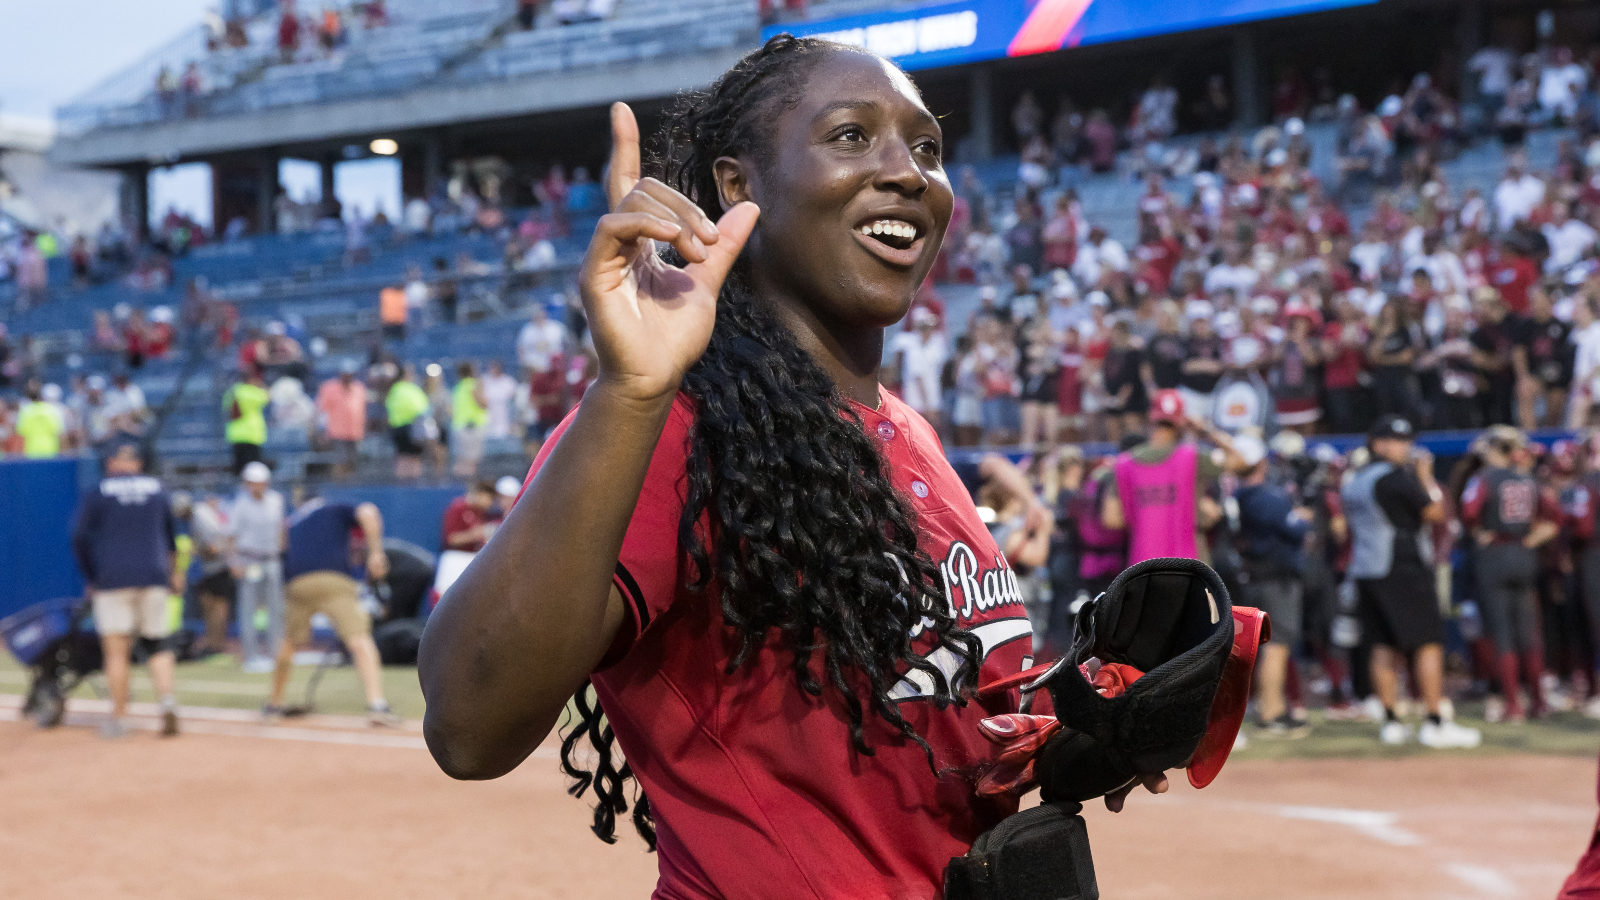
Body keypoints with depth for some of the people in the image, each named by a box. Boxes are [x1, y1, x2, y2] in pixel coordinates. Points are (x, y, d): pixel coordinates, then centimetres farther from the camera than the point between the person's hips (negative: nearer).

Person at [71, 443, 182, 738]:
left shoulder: (97, 492, 2)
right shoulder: (157, 489, 11)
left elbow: (80, 537, -5)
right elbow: (171, 534, 23)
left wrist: (90, 578, 5)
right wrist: (174, 570, 37)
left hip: (112, 579, -3)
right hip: (154, 578, 3)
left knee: (116, 651, -1)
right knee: (158, 646, 9)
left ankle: (117, 719, 0)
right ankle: (167, 700, -13)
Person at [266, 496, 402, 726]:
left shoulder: (291, 523, 34)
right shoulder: (339, 511, 25)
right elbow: (368, 513, 1)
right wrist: (375, 552, 1)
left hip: (297, 586, 4)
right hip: (335, 582, -4)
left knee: (289, 643, 25)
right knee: (360, 640, -9)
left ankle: (274, 704, 37)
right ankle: (376, 704, -26)